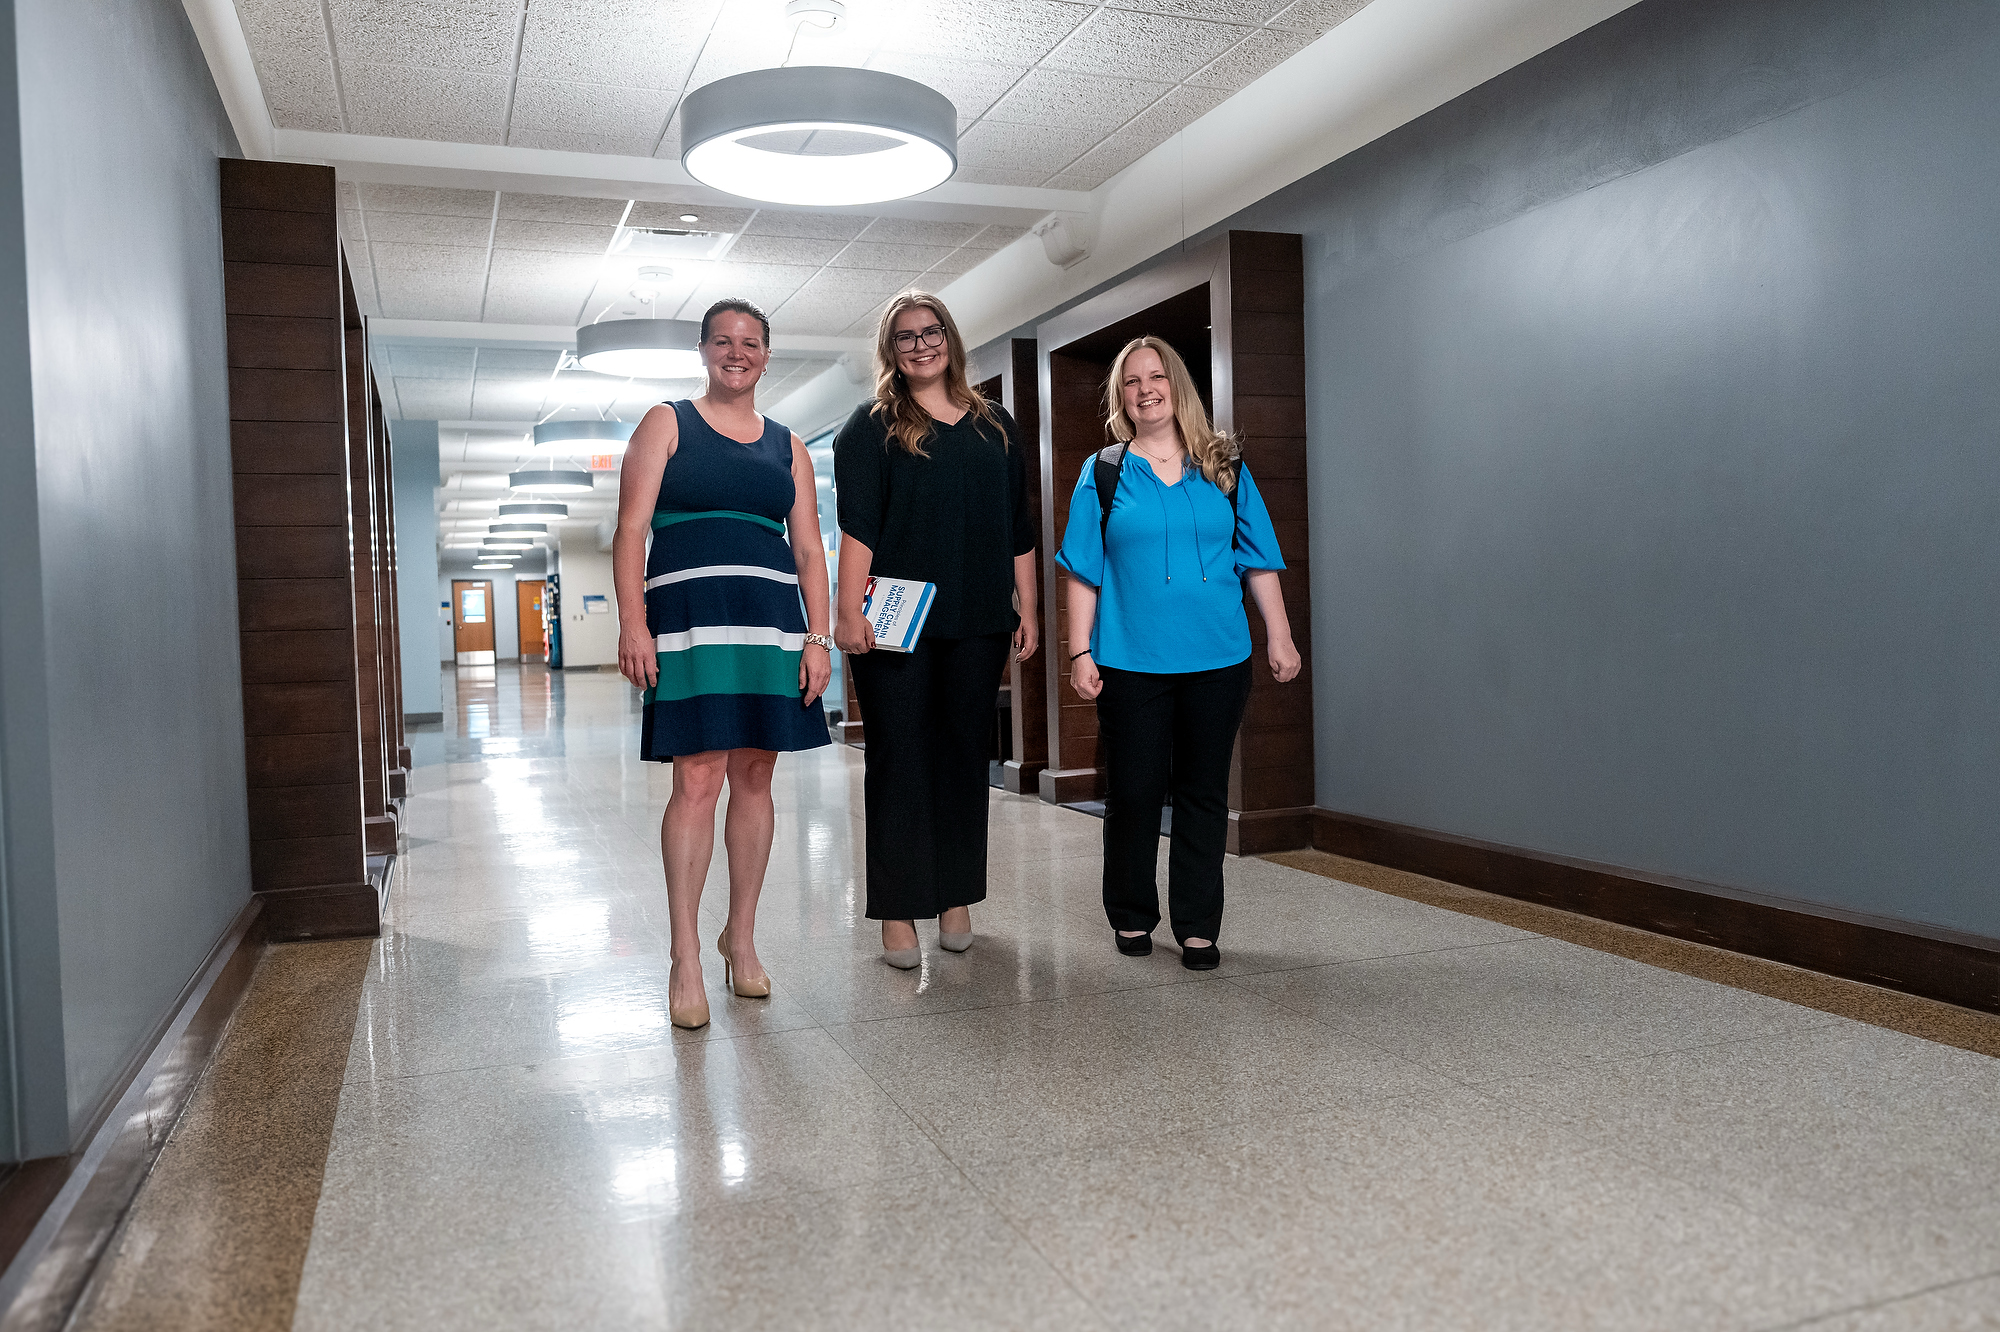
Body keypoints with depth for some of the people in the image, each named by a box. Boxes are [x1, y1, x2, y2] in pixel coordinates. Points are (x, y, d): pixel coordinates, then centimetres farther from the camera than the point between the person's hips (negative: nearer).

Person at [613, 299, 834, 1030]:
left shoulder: (786, 446, 16)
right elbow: (631, 530, -1)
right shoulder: (666, 424, 7)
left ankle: (741, 937, 19)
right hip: (690, 619, -4)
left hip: (771, 621, 4)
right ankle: (685, 958, -2)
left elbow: (809, 549, 13)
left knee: (754, 777, 6)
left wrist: (817, 636, 3)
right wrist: (632, 623, -13)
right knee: (697, 781, -9)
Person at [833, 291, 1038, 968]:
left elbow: (1019, 529, 15)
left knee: (965, 756, 7)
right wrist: (849, 611, -15)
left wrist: (1027, 609, 10)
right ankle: (898, 912, 6)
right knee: (899, 759, -1)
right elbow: (856, 525, -6)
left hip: (978, 623, 4)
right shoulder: (873, 426, 4)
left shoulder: (995, 426, 14)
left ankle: (956, 899, 19)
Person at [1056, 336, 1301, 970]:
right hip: (1131, 661, -1)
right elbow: (1085, 572, 3)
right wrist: (1080, 652, -3)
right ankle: (1132, 917, 20)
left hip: (1216, 658, 1)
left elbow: (1258, 560, 10)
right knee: (1133, 792, 3)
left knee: (1204, 793, 5)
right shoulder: (1104, 472, 6)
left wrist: (1278, 636, 4)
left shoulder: (1224, 467, 9)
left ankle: (1198, 927, 14)